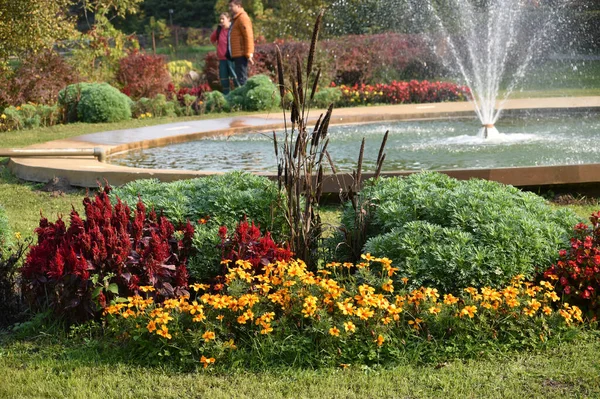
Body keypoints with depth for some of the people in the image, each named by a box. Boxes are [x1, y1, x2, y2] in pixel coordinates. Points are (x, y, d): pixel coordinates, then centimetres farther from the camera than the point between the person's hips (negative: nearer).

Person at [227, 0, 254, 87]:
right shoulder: (236, 19, 21)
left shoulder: (243, 18, -10)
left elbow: (248, 36, -17)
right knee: (237, 79, 11)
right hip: (236, 55, 10)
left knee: (241, 79, -10)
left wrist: (249, 54, -21)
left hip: (241, 55, -10)